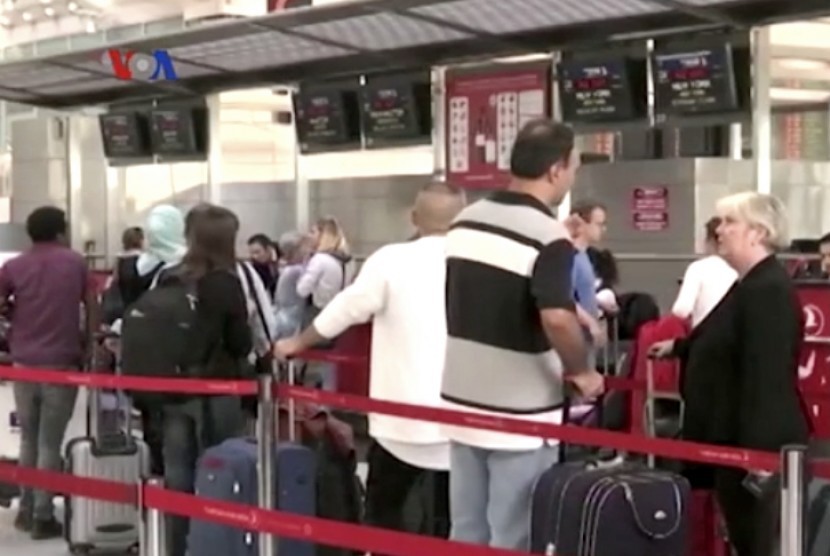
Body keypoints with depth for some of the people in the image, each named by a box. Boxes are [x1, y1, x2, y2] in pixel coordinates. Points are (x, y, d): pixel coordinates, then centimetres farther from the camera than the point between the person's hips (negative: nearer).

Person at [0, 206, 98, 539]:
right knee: (50, 443, 1)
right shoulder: (75, 263, 2)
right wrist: (89, 344, 18)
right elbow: (91, 307, 7)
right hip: (62, 364, -2)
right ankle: (42, 516, 2)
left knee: (28, 439, 16)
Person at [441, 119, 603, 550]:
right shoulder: (548, 236, -18)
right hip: (519, 414, -7)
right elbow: (556, 320, -29)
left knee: (466, 531, 15)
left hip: (462, 402, 7)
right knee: (512, 539, 2)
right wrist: (582, 373, -12)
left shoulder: (465, 222, 6)